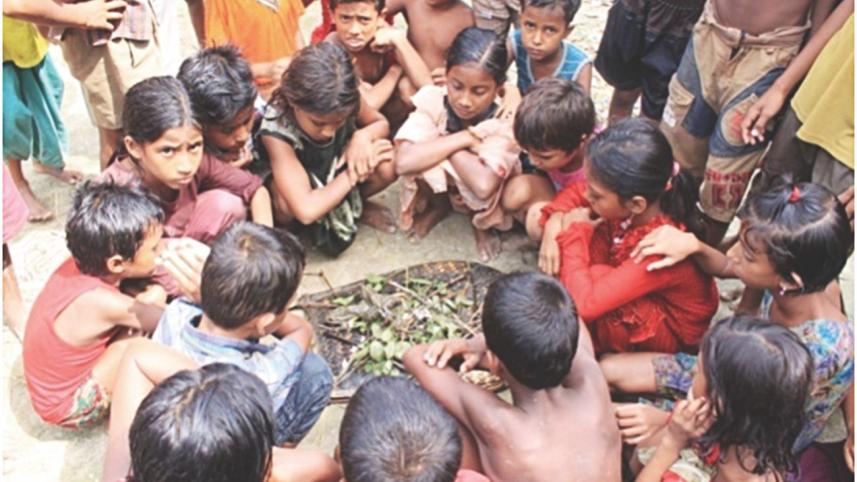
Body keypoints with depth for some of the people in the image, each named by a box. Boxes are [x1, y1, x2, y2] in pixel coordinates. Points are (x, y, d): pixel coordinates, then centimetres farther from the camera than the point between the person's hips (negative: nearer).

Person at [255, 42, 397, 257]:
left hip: (338, 168, 4)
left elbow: (381, 123, -4)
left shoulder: (346, 100, -27)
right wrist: (354, 174, -34)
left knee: (387, 165, -25)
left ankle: (355, 204, 9)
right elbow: (306, 211, -46)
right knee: (286, 205, -39)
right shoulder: (276, 131, -39)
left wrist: (363, 136, -29)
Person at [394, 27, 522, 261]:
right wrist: (465, 138, -38)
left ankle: (483, 223, 1)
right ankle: (437, 206, 6)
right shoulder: (433, 100, -27)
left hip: (478, 198, -2)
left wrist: (440, 145, -35)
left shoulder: (504, 121, -32)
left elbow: (483, 185, -47)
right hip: (439, 185, 2)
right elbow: (404, 162, -41)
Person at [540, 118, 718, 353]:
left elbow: (583, 304, -45)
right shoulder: (633, 200, -22)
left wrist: (575, 232, -32)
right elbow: (576, 192, -1)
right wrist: (556, 223, -22)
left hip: (672, 328, -7)